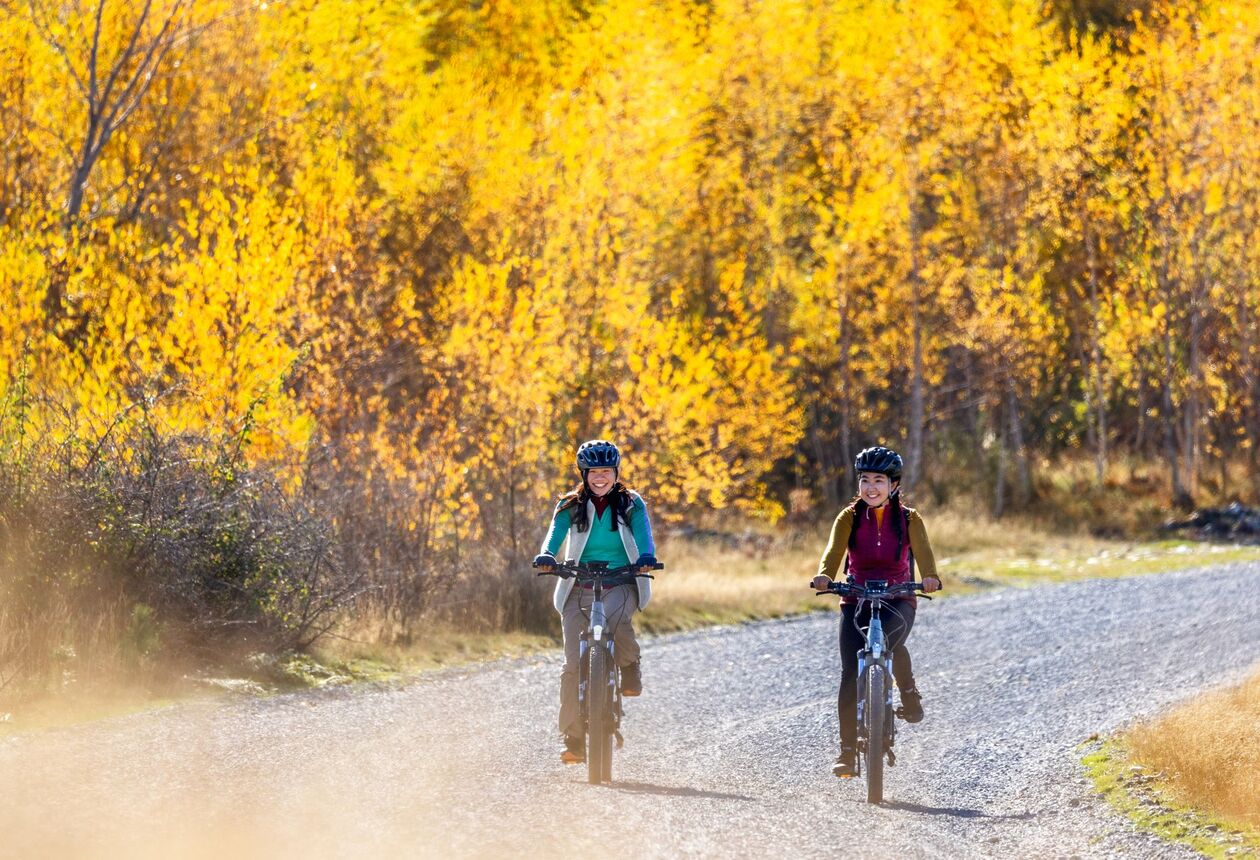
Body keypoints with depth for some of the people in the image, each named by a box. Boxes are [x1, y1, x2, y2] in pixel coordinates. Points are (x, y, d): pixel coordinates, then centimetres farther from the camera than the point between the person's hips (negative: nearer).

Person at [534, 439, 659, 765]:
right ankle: (573, 739, -4)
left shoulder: (632, 505, 7)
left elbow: (643, 533, -9)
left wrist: (646, 557, -31)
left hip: (620, 583, -1)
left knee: (614, 616, -38)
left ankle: (629, 666, -7)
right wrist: (546, 555, -31)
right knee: (573, 664, -9)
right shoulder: (570, 506, 8)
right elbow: (555, 533, -9)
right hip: (579, 588, 1)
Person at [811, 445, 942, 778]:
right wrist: (824, 575, -39)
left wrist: (930, 577, -39)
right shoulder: (850, 517, 0)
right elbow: (834, 550, -17)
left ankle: (909, 692, -7)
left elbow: (922, 550, -17)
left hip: (897, 598, -1)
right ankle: (847, 751, -5)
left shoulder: (908, 519, -1)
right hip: (856, 600, 1)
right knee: (850, 674, -11)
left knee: (890, 637, -35)